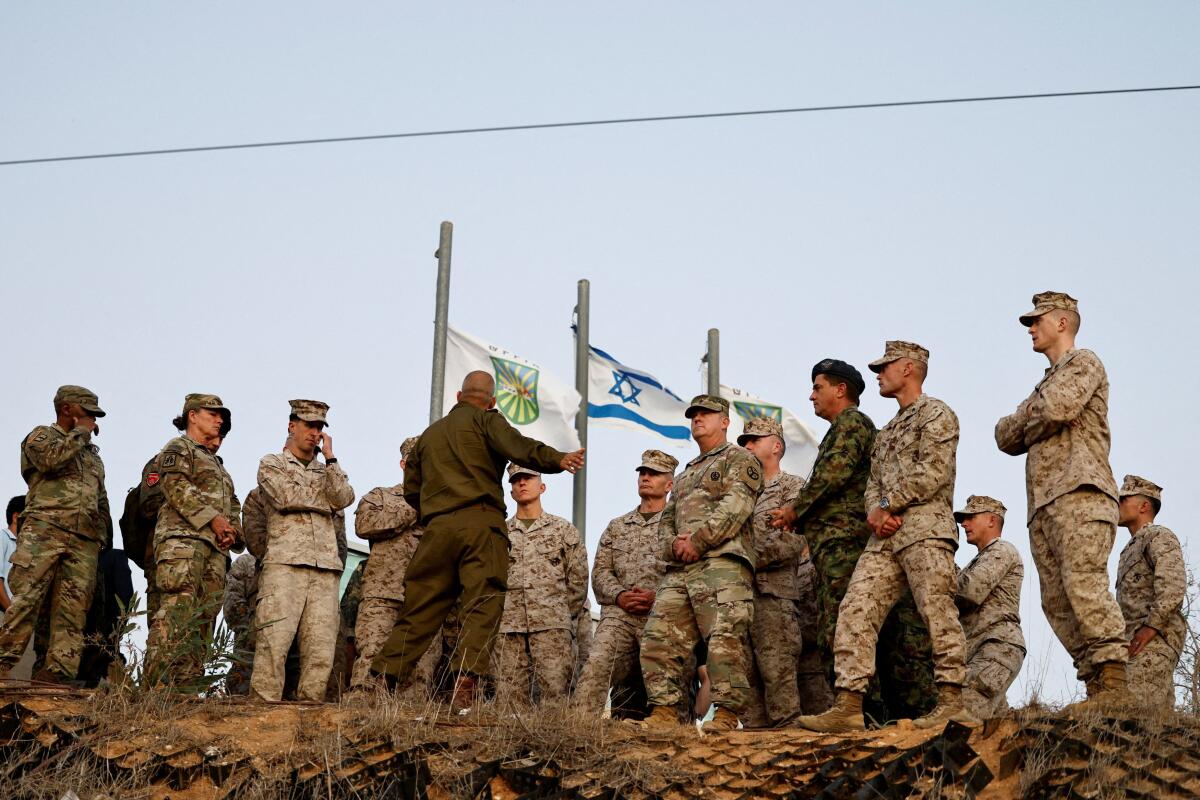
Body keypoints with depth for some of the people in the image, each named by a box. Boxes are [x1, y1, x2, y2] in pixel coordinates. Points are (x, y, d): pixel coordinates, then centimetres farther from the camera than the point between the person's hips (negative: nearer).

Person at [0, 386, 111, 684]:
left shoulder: (93, 454, 31)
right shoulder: (41, 435, 12)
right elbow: (52, 459, -12)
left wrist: (105, 538, 17)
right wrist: (81, 432, 1)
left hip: (84, 541, 6)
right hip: (44, 530, -5)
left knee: (72, 609, -6)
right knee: (25, 598, -16)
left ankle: (59, 672, -12)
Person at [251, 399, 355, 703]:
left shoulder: (327, 470, 27)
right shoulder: (271, 464, 14)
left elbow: (344, 498, 5)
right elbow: (287, 497, -6)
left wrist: (330, 457, 3)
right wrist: (325, 497, 7)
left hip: (325, 567, 4)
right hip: (285, 564, -4)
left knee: (321, 646, -4)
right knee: (274, 642, -15)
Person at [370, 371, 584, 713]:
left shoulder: (429, 434, 28)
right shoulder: (486, 420, 9)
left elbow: (411, 489, 26)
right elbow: (517, 446, -12)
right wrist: (557, 459, -24)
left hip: (437, 529, 5)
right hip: (480, 522, -5)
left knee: (419, 611, 9)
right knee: (482, 605, -12)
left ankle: (382, 681, 6)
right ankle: (464, 684, -26)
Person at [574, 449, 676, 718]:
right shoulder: (616, 527, 23)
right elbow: (600, 572, 16)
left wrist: (657, 597, -14)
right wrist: (619, 596, -4)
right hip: (618, 614, 2)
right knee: (597, 664, -19)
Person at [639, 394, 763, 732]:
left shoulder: (740, 459, 9)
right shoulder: (685, 474, 33)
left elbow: (735, 507, -7)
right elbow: (666, 520, 26)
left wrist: (697, 541, -13)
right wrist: (673, 543, 1)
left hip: (722, 561, -8)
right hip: (678, 569, 8)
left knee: (725, 638, -17)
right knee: (659, 637, -2)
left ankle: (727, 714, -17)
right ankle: (664, 711, 0)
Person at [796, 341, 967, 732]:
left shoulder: (936, 414, 3)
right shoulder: (886, 432, 30)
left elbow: (932, 473, -11)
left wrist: (887, 504, -6)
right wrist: (875, 513, 0)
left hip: (925, 527, -8)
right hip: (884, 538, 8)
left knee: (937, 609, -13)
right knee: (855, 611, -3)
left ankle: (952, 702, -10)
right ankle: (849, 705, -7)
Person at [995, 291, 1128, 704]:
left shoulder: (1083, 363, 8)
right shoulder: (1046, 384, 33)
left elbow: (1056, 409, -12)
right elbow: (1006, 437, 21)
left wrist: (1027, 419, 7)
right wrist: (1030, 419, 2)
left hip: (1079, 492, -9)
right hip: (1043, 505, 9)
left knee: (1083, 584, -23)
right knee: (1056, 601, -1)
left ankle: (1114, 680, -27)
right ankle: (1096, 685, -3)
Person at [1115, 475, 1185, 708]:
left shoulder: (1159, 536, 0)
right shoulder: (1131, 549, 29)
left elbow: (1173, 585, -16)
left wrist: (1150, 627, -21)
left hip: (1155, 639, -9)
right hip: (1135, 642, 9)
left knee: (1136, 705, -23)